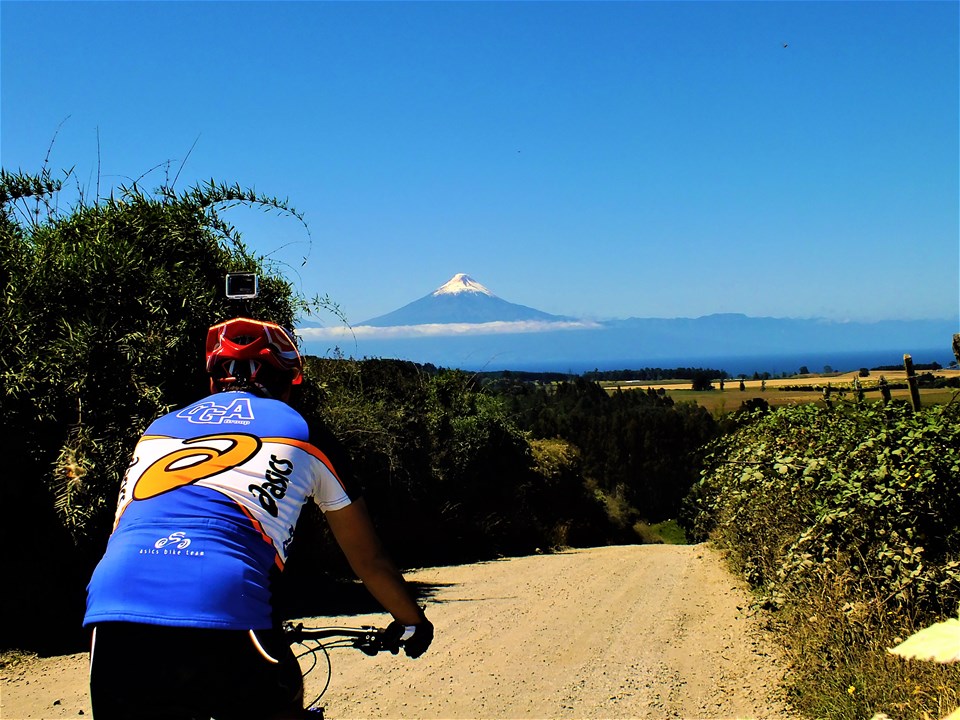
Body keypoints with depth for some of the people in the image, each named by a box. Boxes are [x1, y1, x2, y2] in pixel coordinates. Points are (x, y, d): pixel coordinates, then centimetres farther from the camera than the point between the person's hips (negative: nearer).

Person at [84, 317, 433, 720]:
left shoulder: (158, 428, 30)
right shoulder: (302, 433, 21)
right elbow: (369, 559, 30)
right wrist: (412, 621, 48)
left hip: (113, 620, 3)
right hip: (223, 615, -3)